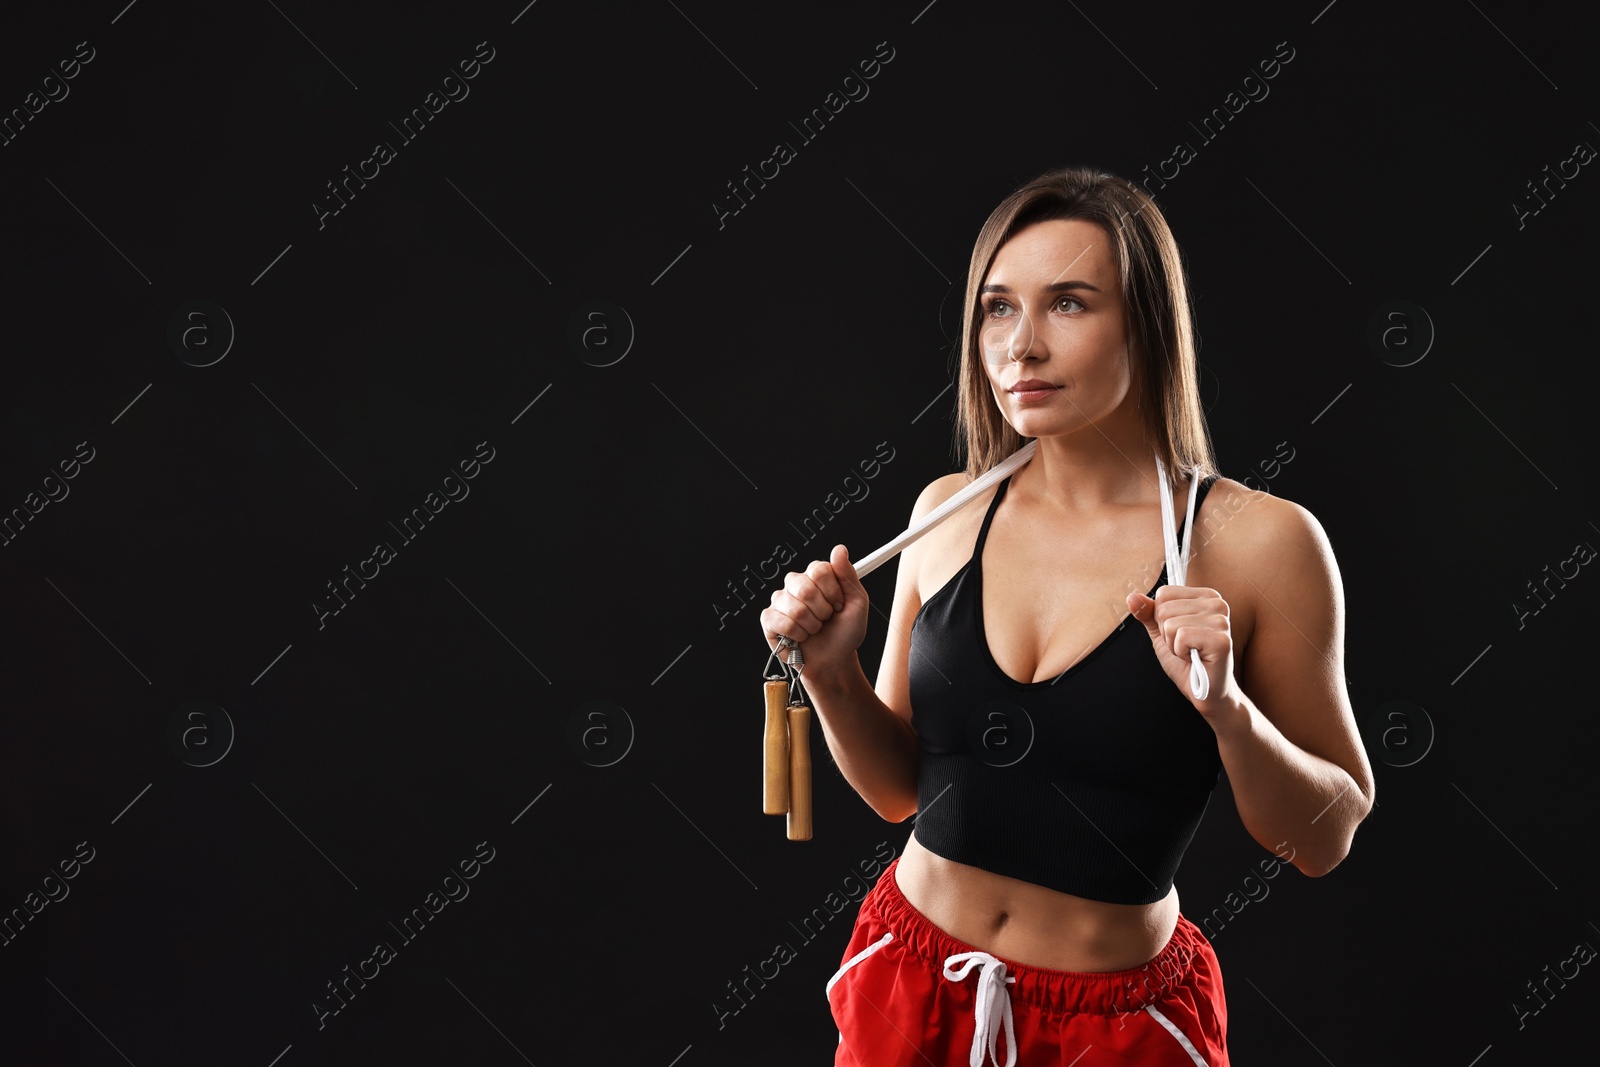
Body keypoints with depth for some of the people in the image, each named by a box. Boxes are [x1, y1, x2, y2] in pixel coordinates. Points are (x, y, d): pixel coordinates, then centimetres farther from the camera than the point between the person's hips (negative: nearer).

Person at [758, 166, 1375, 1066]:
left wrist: (1229, 709, -24)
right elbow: (900, 788, 5)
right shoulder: (947, 513, -3)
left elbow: (1326, 841, -7)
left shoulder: (1258, 541, -13)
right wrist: (834, 677, -12)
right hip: (912, 989, 3)